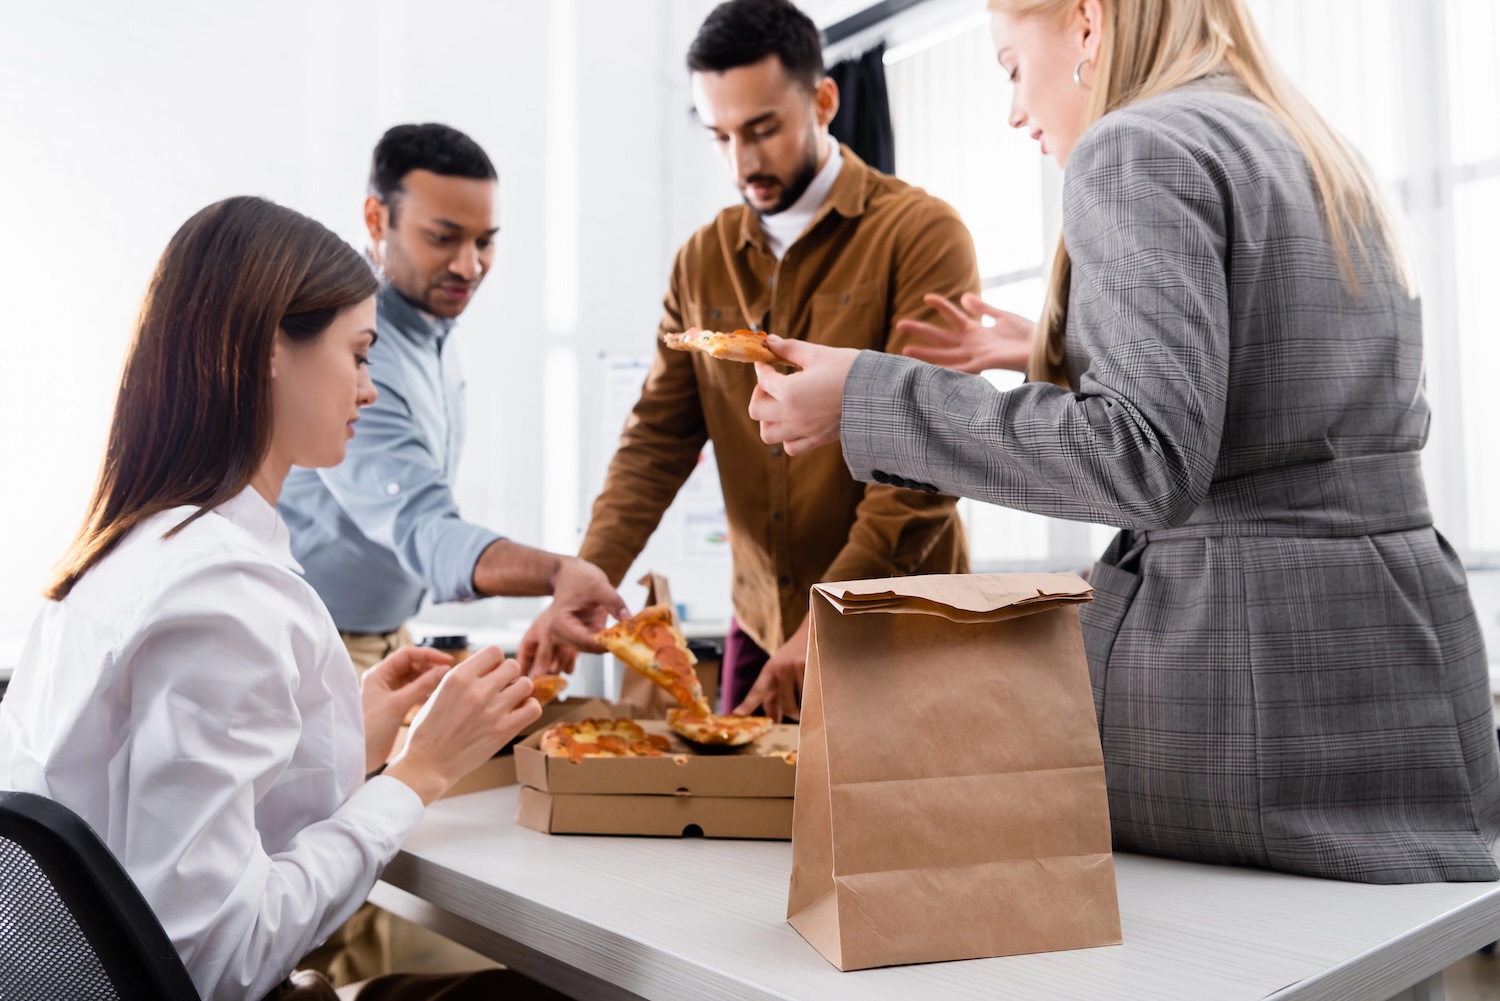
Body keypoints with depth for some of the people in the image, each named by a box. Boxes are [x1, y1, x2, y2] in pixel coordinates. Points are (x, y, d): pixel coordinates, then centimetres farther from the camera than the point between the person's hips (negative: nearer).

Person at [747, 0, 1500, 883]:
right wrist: (1048, 359, 30)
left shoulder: (1141, 144, -10)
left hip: (1238, 662, -9)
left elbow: (1149, 462, -22)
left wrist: (867, 401, -16)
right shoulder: (1318, 156, 17)